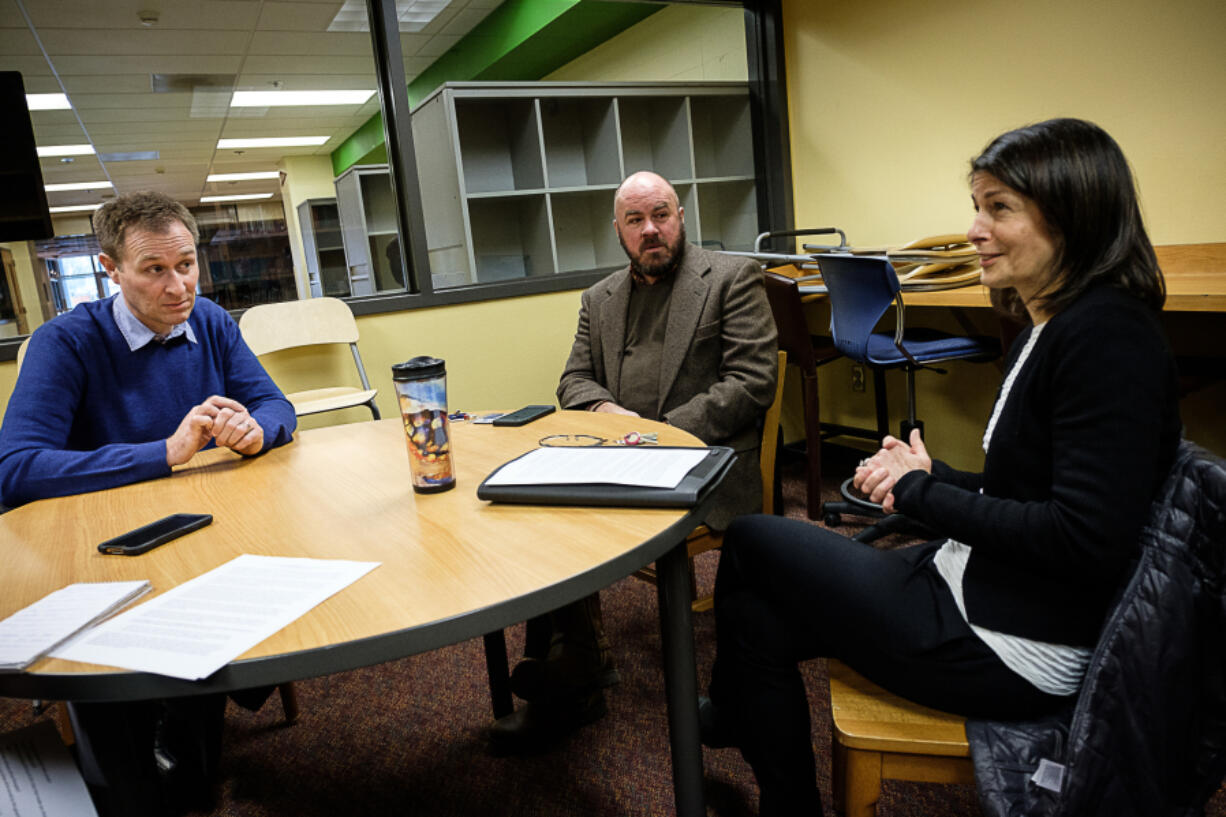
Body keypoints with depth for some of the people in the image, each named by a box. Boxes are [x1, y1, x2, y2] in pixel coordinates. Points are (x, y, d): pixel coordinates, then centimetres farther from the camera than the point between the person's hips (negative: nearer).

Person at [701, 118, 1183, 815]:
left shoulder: (1108, 337, -21)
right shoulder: (1047, 329, 9)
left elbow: (1088, 541, -27)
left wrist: (924, 495, -17)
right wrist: (938, 478, -1)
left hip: (1014, 649, -9)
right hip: (973, 586, 9)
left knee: (751, 542, 2)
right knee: (760, 612, 7)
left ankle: (733, 712, 31)